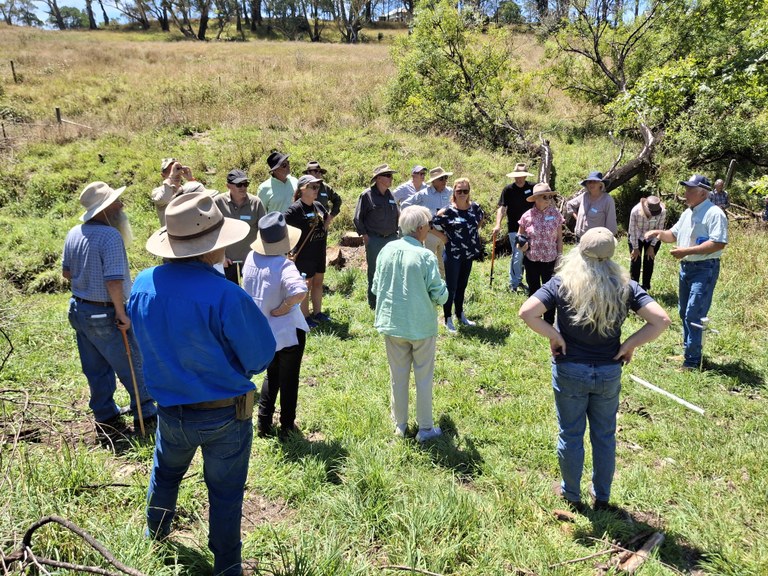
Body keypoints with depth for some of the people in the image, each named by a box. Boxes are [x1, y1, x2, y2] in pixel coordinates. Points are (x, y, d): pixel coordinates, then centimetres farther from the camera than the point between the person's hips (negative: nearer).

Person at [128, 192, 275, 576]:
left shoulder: (142, 285, -12)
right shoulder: (224, 295, -30)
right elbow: (261, 355, -18)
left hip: (170, 410, 5)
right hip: (225, 414, -5)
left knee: (165, 473, 31)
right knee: (225, 492, 15)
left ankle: (154, 540, 55)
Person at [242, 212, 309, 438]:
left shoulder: (251, 258, -7)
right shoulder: (284, 265, -27)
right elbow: (300, 292, -43)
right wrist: (285, 307, -26)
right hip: (287, 332, -5)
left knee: (272, 374, 26)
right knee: (289, 379, 15)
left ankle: (263, 423, 31)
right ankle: (287, 425, 30)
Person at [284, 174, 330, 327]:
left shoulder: (318, 206, 4)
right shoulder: (295, 209, -18)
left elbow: (326, 219, 24)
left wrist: (323, 233, 11)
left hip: (320, 252, 7)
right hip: (304, 253, -7)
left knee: (318, 282, 15)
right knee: (306, 285, 3)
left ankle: (317, 312, 29)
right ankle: (305, 317, 15)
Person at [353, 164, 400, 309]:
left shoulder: (390, 195, 10)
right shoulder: (367, 195, -7)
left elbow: (398, 215, 20)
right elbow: (358, 218, -4)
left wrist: (396, 232, 12)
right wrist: (364, 234, -9)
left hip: (391, 238, 5)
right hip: (374, 240, -5)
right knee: (374, 272, 4)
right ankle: (374, 304, 15)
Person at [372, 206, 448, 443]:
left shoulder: (387, 250, -5)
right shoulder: (426, 256, -18)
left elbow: (376, 287, 3)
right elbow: (439, 295, -14)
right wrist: (444, 291, 8)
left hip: (391, 323, 4)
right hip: (421, 325, -4)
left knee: (398, 376, 17)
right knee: (423, 378, 11)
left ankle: (400, 424, 29)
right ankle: (425, 428, 21)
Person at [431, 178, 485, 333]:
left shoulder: (475, 207, 1)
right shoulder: (448, 211, -15)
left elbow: (481, 218, 22)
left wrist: (474, 231, 10)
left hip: (468, 253, 6)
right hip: (453, 254, -5)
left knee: (462, 286, 18)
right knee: (451, 287, 1)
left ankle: (460, 315, 32)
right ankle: (448, 320, 12)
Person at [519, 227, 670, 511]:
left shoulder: (562, 283, -15)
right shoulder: (625, 286, -10)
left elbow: (526, 312, -26)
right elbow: (661, 320, -15)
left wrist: (554, 336, -13)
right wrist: (630, 344, -6)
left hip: (570, 372, -2)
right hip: (609, 373, 2)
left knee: (570, 436, 15)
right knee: (604, 436, 19)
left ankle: (571, 494, 33)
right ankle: (602, 497, 35)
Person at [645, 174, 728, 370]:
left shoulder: (714, 213, -16)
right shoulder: (687, 213, 12)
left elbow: (719, 243, -24)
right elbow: (674, 234, 23)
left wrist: (687, 251, -26)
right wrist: (658, 233, 2)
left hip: (704, 269, -9)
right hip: (685, 267, 10)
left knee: (693, 316, -11)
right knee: (684, 313, 17)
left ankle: (692, 361, -3)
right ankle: (689, 353, 30)